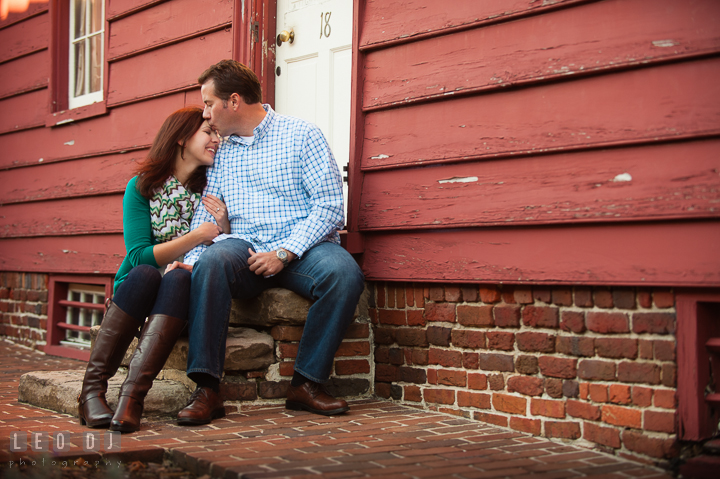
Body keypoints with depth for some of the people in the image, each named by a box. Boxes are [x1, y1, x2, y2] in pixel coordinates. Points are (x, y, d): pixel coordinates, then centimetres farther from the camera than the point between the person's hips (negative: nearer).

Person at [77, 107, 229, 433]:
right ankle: (93, 388, -33)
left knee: (178, 279, -33)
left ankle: (133, 394, -45)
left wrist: (224, 226, -10)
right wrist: (199, 236, -14)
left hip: (185, 289, 1)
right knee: (144, 274, -34)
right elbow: (140, 255, -9)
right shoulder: (142, 187, 2)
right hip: (135, 291, -1)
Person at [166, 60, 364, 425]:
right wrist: (189, 259, -5)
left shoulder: (302, 135, 3)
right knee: (210, 262, -32)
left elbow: (329, 206, -5)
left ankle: (307, 383, -23)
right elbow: (207, 213, 15)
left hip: (303, 245, -2)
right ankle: (206, 389, -32)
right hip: (245, 246, 3)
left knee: (344, 273, -34)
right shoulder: (221, 152, 19)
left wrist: (284, 253, -16)